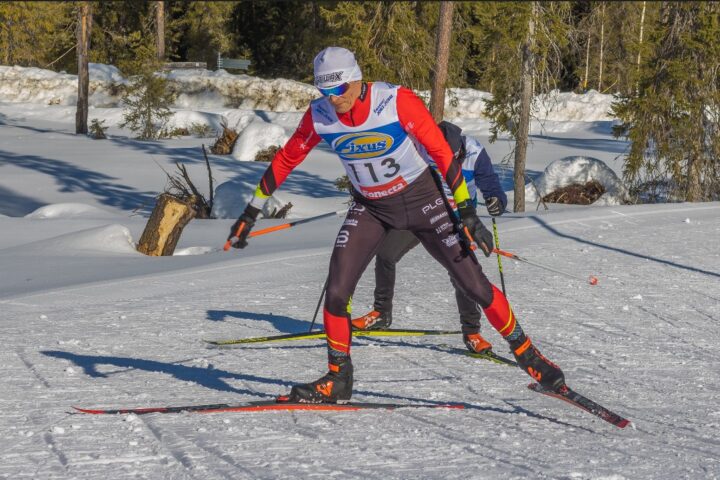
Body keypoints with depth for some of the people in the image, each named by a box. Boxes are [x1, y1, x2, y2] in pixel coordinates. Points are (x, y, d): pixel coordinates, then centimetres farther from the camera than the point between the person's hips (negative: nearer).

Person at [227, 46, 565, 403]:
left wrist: (467, 213, -22)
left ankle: (526, 354, 15)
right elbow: (285, 160, 0)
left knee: (475, 285, -4)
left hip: (421, 200, -3)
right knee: (336, 293, -11)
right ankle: (337, 380, 8)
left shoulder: (398, 101, -26)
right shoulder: (318, 116, -15)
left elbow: (442, 152, -21)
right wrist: (251, 212, 3)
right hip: (369, 208, 3)